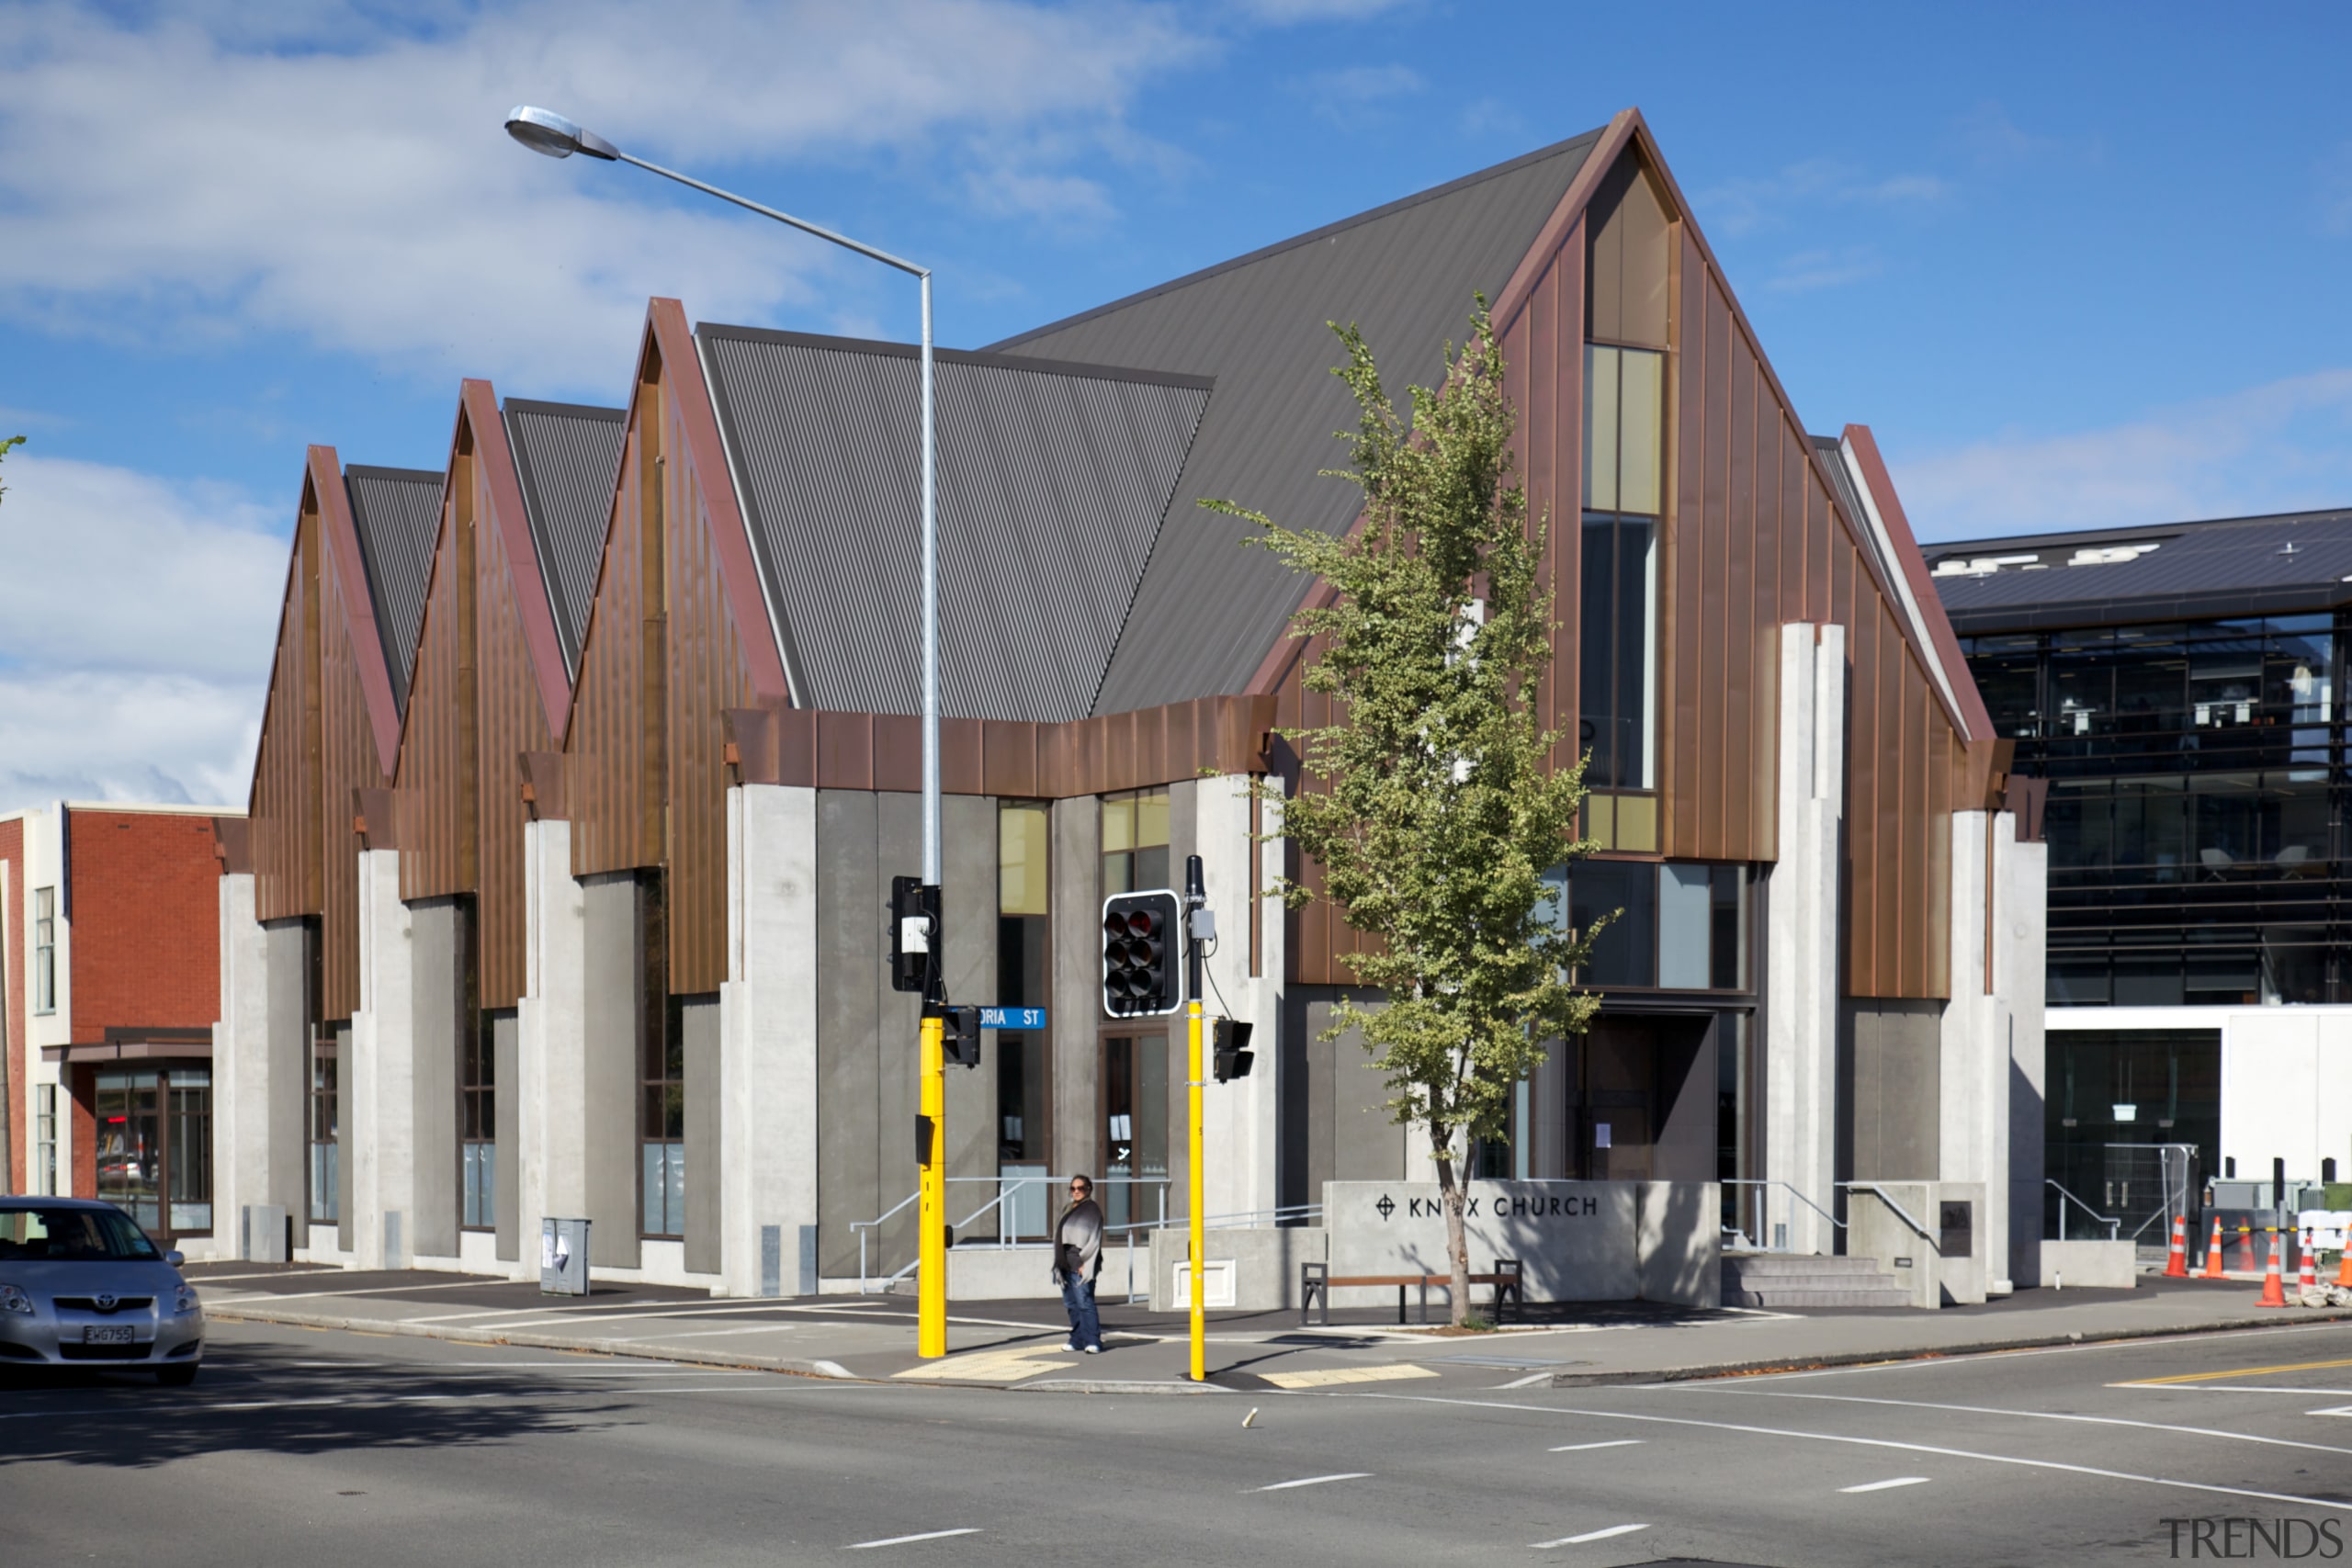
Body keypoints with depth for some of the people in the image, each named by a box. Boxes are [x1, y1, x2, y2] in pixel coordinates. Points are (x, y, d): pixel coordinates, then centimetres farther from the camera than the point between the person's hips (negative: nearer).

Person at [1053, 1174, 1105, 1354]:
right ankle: (1078, 1339, 12)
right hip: (1066, 1263, 8)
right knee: (1071, 1303, 7)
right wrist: (1059, 1263, 13)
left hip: (1081, 1263, -8)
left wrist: (1085, 1262, -16)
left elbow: (1095, 1238, -9)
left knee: (1084, 1301, -14)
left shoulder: (1092, 1209, -2)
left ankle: (1093, 1341, -15)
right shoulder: (1068, 1210, 21)